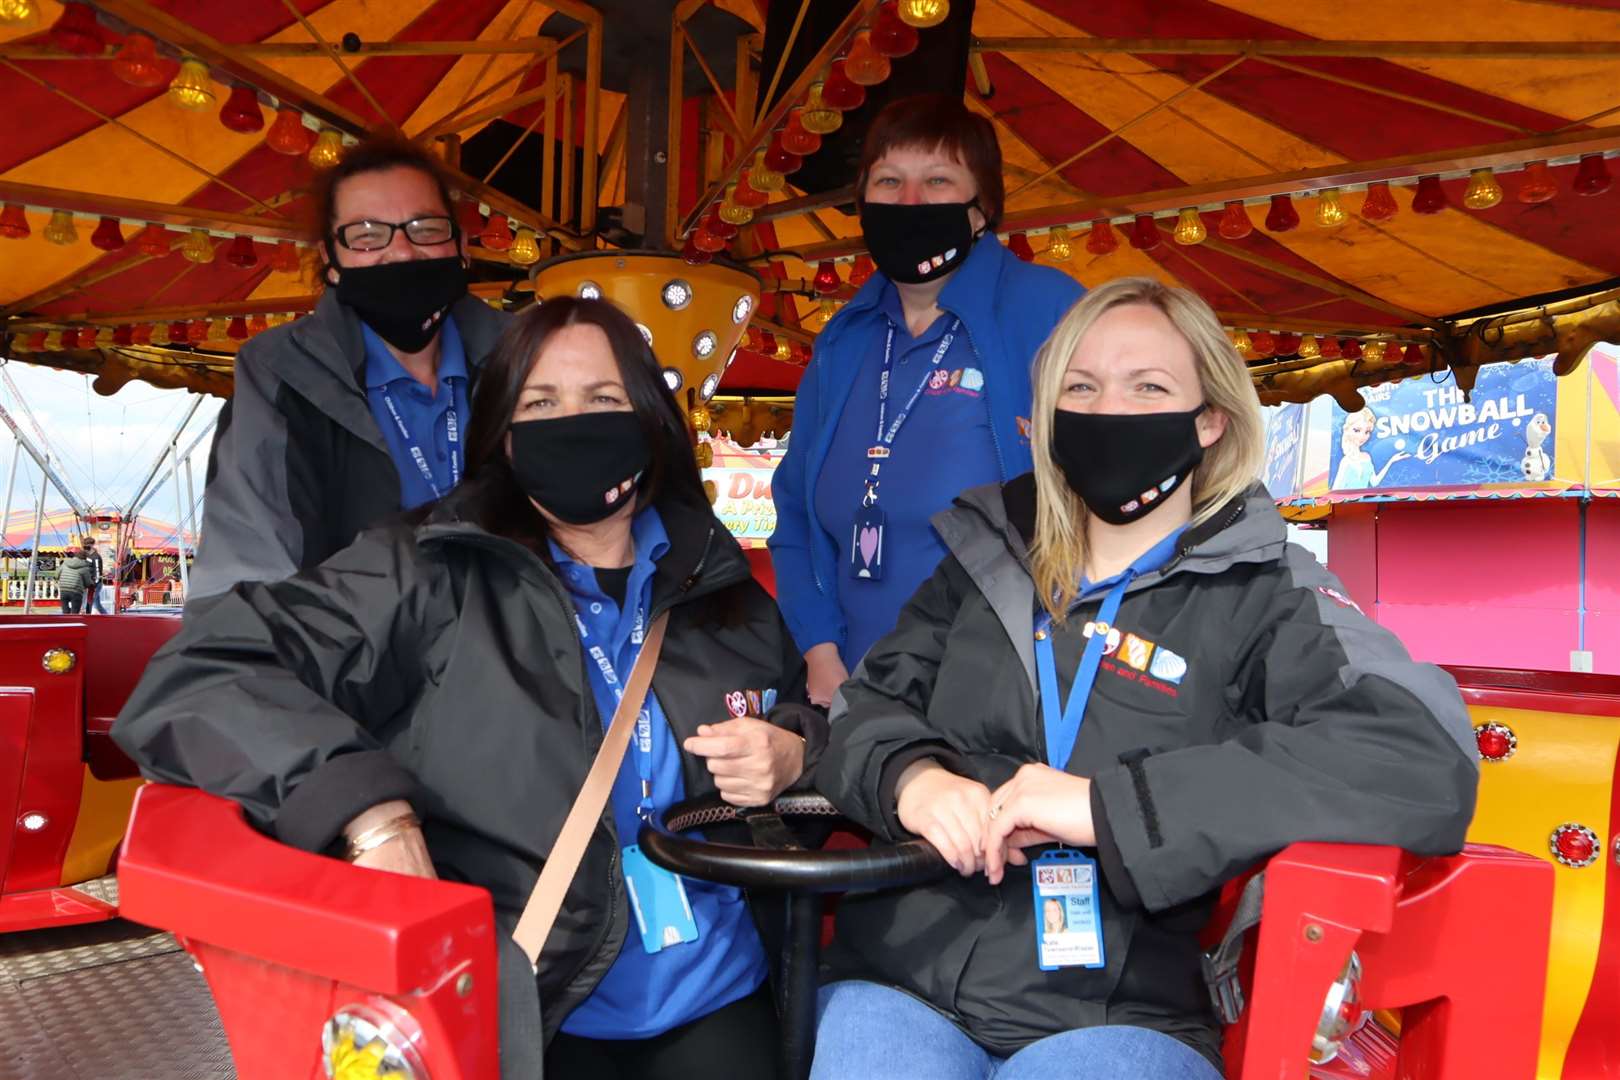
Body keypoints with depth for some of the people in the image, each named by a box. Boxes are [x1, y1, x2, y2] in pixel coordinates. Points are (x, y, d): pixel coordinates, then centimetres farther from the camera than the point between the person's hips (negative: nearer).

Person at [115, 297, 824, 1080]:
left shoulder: (725, 591, 5)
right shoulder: (434, 578, -9)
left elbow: (809, 713, 20)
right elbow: (194, 678, -16)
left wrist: (792, 749, -3)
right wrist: (368, 807, -28)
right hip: (528, 1013, -2)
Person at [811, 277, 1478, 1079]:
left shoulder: (1263, 593, 2)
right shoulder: (992, 556, 13)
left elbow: (1426, 763, -13)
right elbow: (865, 704, 14)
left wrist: (1113, 803, -20)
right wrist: (909, 777, -11)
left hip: (1115, 1015, -2)